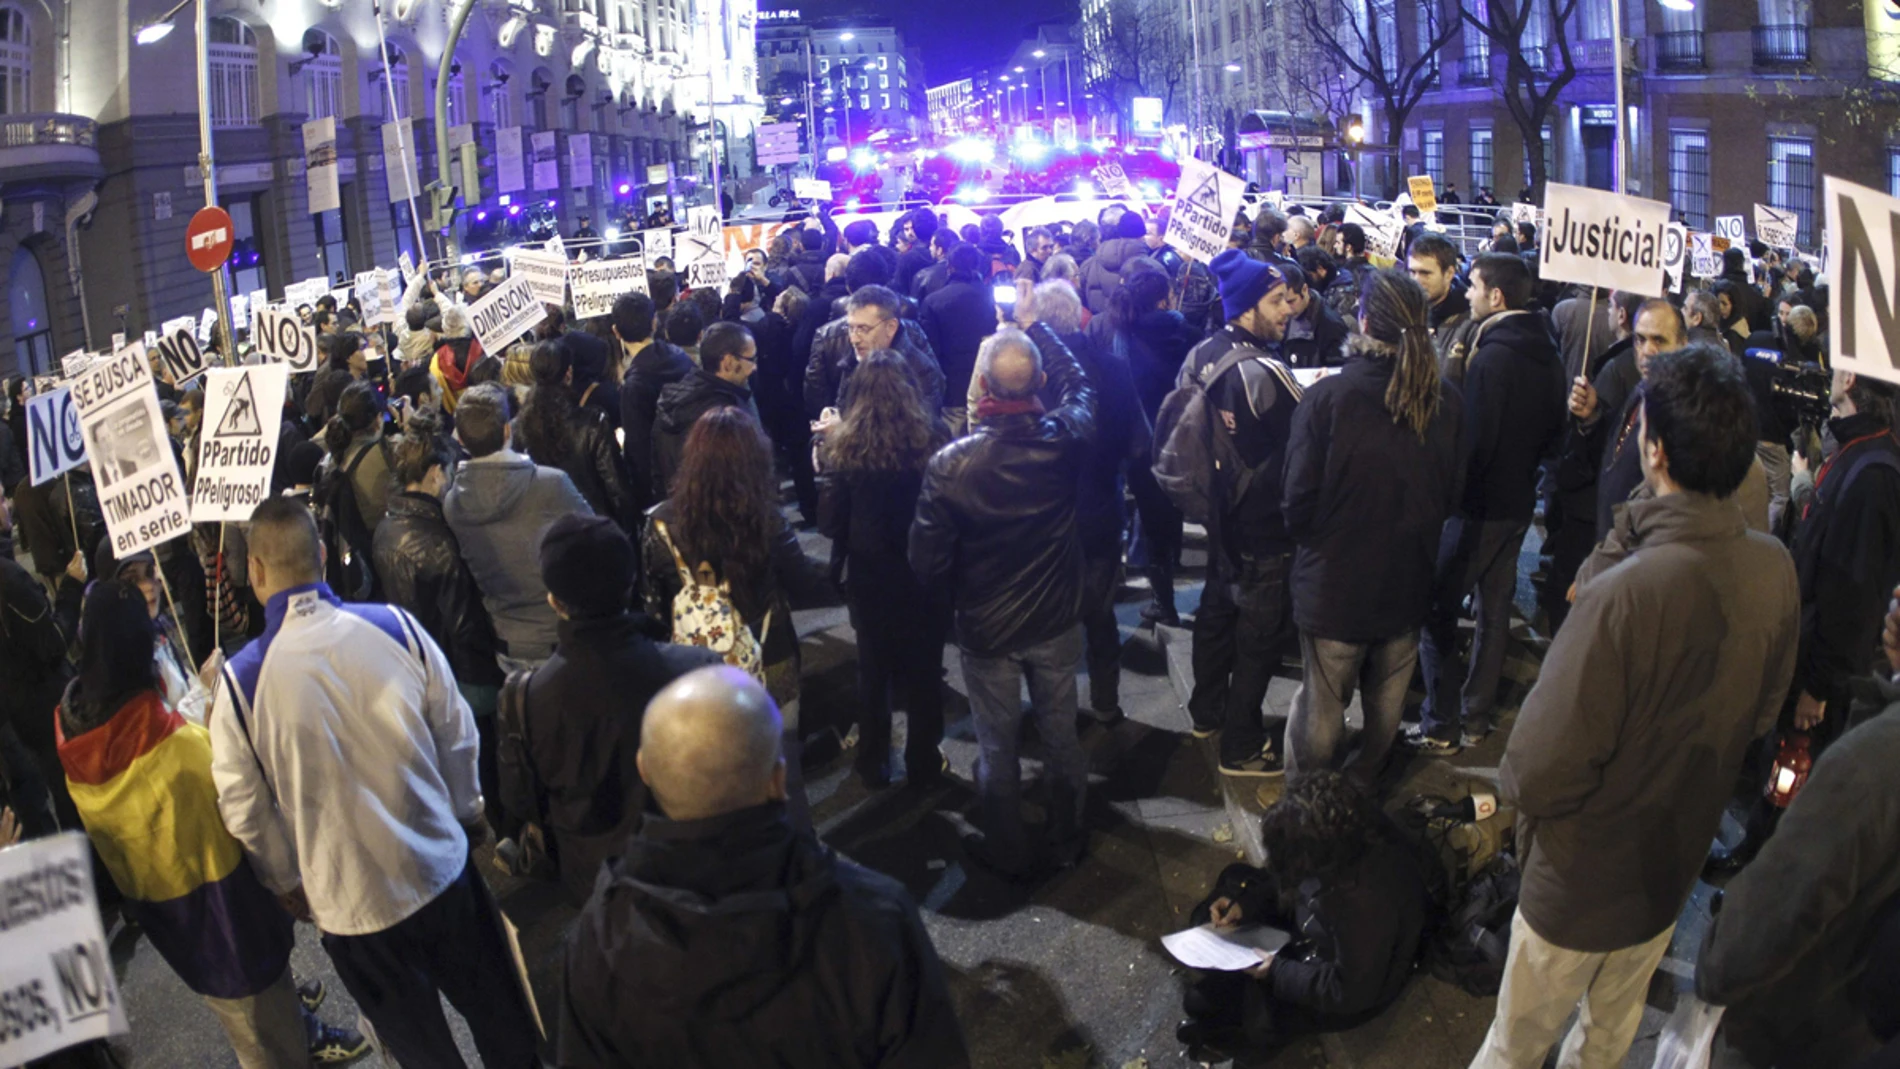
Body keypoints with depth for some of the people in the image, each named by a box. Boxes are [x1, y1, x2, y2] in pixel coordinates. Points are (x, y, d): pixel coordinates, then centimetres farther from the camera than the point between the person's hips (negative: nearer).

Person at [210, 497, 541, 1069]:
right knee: (498, 1014, 24)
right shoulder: (396, 627, -14)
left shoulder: (241, 680, -18)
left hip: (350, 905, -1)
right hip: (442, 868, 1)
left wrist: (288, 882, 11)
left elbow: (245, 810, -7)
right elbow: (458, 737, -2)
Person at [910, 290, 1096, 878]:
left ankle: (1008, 852, 35)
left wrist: (956, 587, 5)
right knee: (1060, 734, 21)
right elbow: (1079, 384, 5)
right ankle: (1067, 840, 39)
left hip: (987, 630, -2)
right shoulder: (1066, 440, -20)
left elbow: (928, 564, -18)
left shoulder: (951, 464, -27)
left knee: (998, 747, 17)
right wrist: (1032, 322, 13)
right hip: (1056, 621, 2)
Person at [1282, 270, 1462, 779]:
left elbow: (1299, 499, -17)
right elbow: (1451, 494, 5)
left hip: (1336, 583, -4)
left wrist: (1300, 529, 4)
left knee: (1322, 705, 10)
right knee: (1386, 703, 21)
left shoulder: (1327, 397, -22)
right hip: (1408, 581, 4)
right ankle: (1363, 788, 40)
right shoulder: (1447, 401, -8)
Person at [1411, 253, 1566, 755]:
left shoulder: (1493, 356, -21)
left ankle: (1440, 726, 1)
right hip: (1519, 501, 9)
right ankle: (1477, 717, 24)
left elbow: (1474, 439, -21)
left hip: (1481, 504, -9)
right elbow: (1552, 432, 15)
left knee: (1437, 608, -1)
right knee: (1494, 608, 15)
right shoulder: (1547, 355, 6)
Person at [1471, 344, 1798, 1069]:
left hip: (1581, 885, -6)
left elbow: (1543, 772, -30)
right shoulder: (1774, 567, -13)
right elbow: (1762, 713, 4)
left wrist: (1515, 783, -10)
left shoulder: (1627, 592, -36)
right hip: (1677, 869, 6)